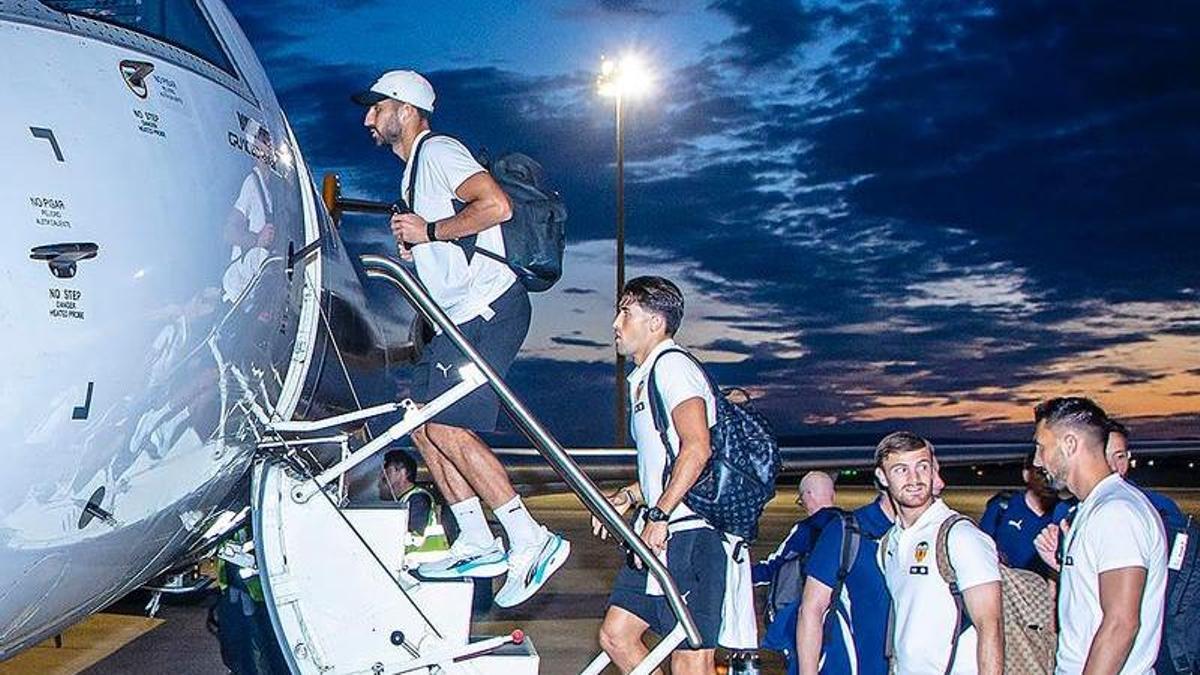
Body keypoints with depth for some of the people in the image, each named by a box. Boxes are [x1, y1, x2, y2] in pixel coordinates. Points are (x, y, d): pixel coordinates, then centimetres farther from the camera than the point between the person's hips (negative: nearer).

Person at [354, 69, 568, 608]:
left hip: (488, 307, -11)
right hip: (464, 315, 11)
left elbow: (496, 206, -23)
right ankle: (476, 544, 12)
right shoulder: (414, 171, 25)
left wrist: (429, 231, -14)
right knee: (422, 421, 8)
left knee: (447, 428, -13)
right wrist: (412, 246, 12)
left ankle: (530, 541, -9)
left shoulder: (438, 151, -6)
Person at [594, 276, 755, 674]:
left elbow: (697, 449, -23)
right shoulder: (646, 377, 22)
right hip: (663, 535, 10)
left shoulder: (671, 365, -10)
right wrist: (627, 497, 16)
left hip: (692, 536, -10)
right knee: (615, 635, 10)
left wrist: (659, 514, -24)